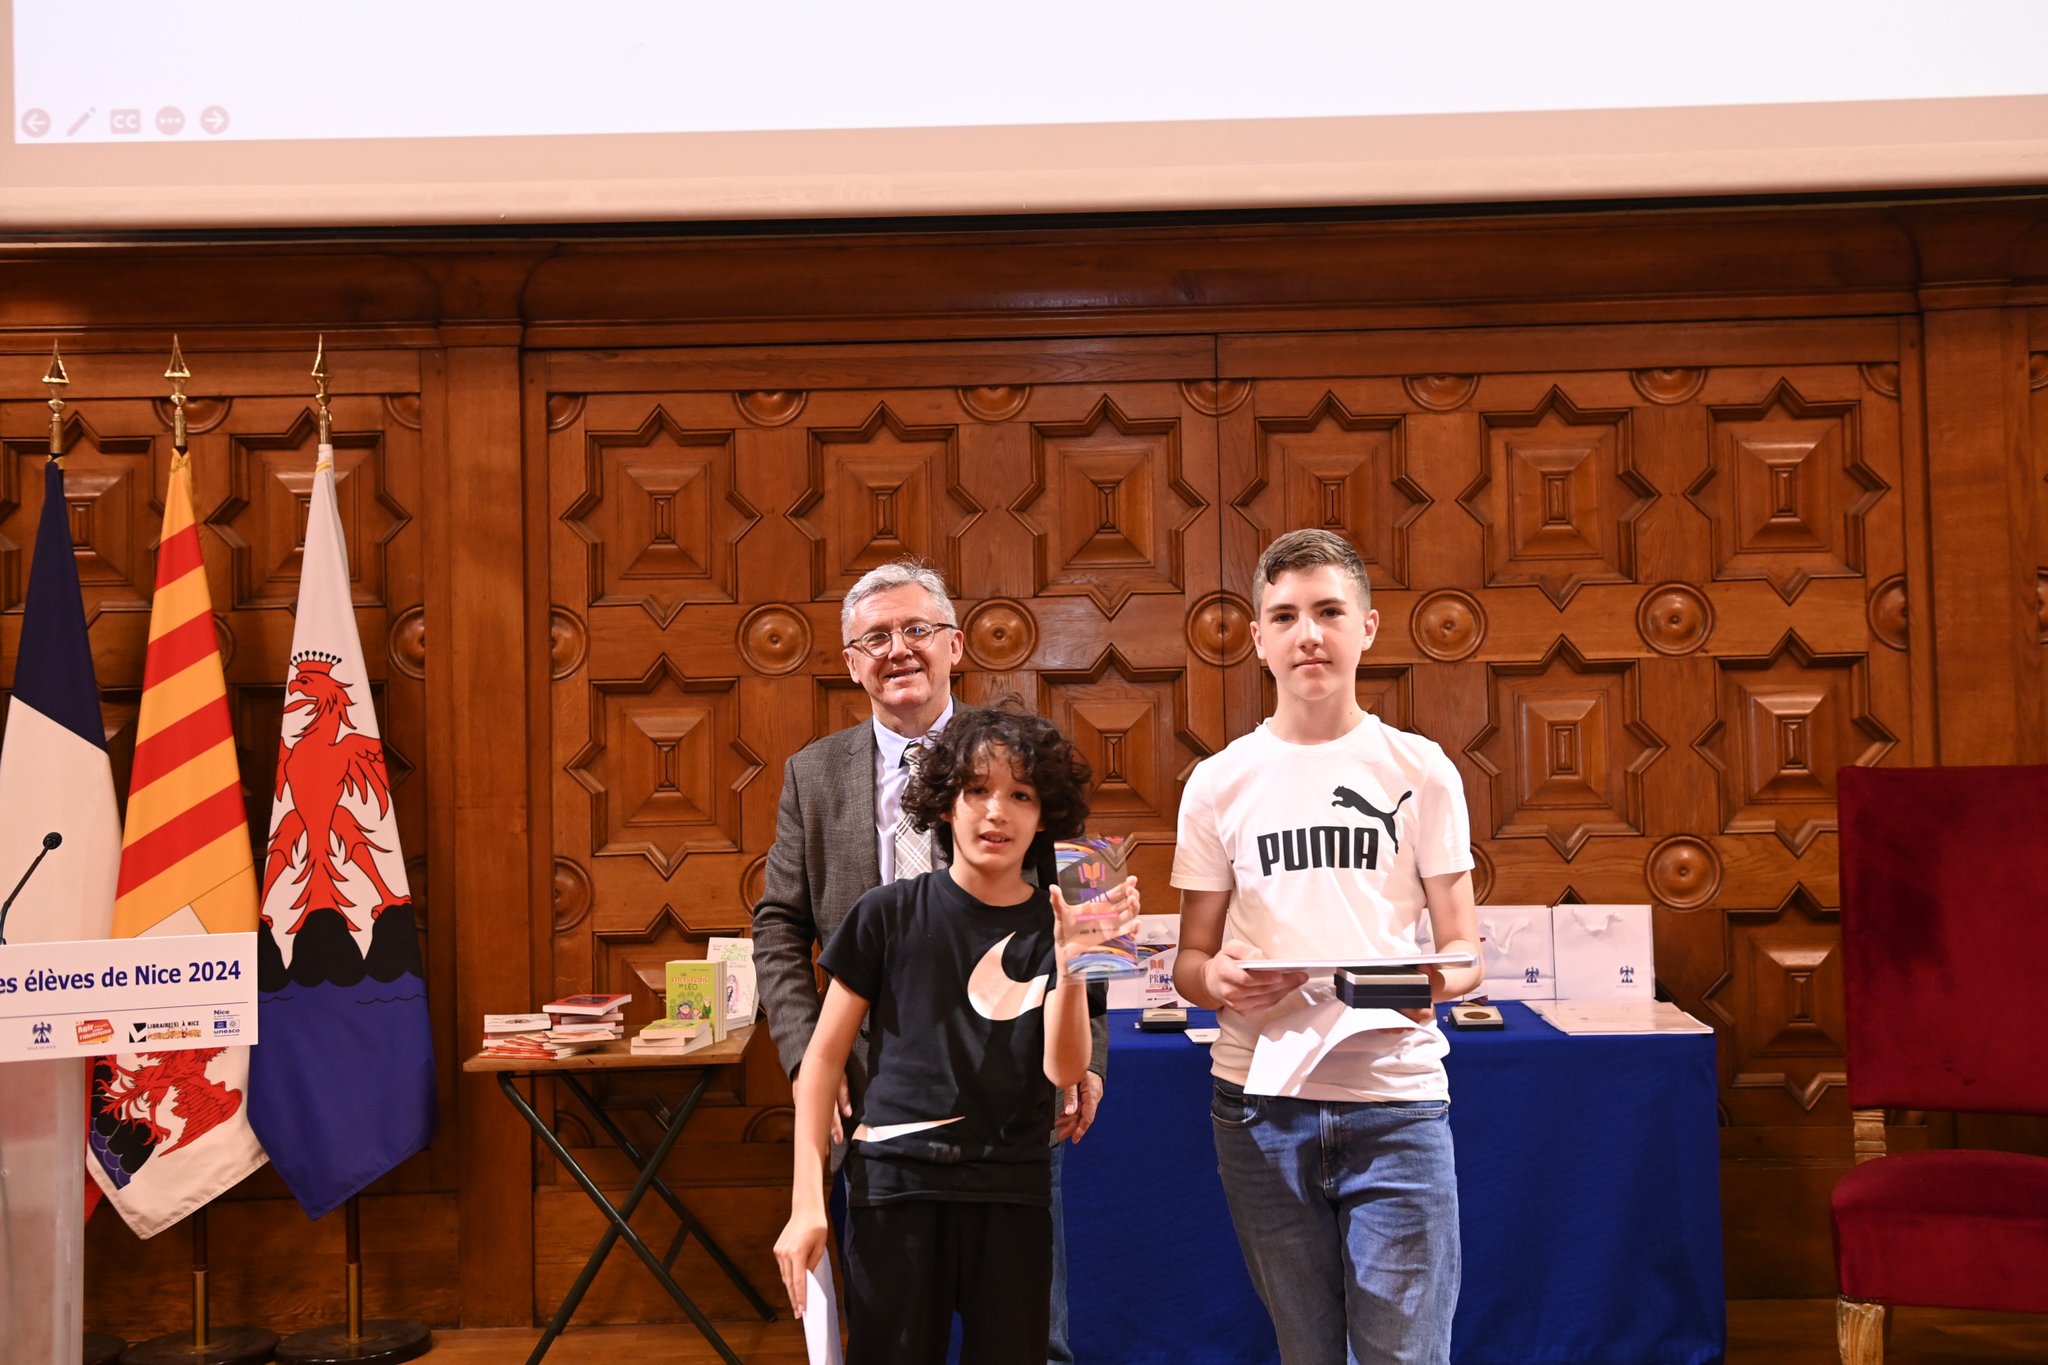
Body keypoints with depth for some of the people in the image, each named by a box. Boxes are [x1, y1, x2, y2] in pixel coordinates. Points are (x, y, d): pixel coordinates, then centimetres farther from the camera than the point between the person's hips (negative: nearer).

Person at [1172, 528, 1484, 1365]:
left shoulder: (1420, 771, 4)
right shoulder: (1220, 783, 5)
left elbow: (1464, 945, 5)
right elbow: (1190, 959, 8)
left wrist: (1440, 978, -18)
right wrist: (1217, 980, -15)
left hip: (1396, 1100, -1)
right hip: (1260, 1101, 1)